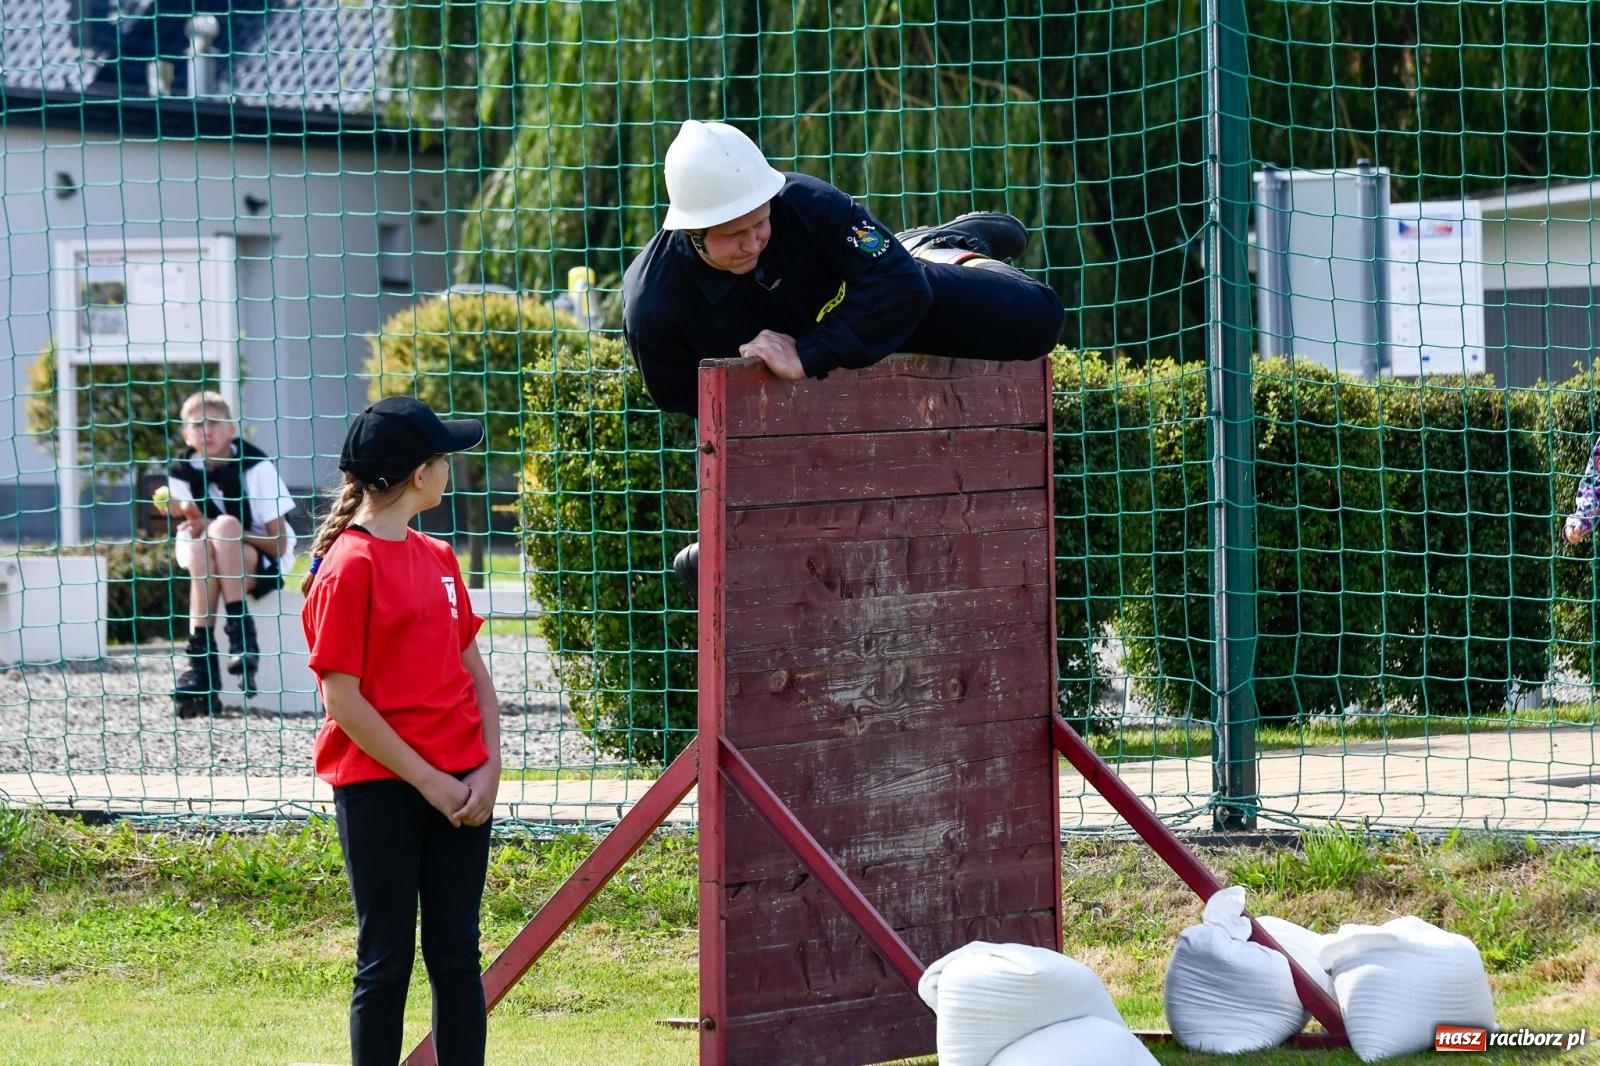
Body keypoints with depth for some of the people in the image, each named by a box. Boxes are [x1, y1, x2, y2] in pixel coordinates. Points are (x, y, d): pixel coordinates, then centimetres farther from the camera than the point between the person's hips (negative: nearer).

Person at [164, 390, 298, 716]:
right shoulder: (182, 472, -3)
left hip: (264, 565, -3)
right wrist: (188, 518, -23)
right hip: (215, 570, 3)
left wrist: (214, 530, -21)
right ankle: (201, 662, -35)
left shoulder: (256, 467, -14)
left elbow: (279, 544, -13)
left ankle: (241, 637, -33)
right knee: (198, 551, -32)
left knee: (224, 524, -32)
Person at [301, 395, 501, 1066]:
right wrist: (427, 780, -13)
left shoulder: (437, 558, 12)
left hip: (459, 788, 7)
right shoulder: (348, 566, -11)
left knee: (457, 954, 8)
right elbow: (342, 698, -13)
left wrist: (488, 767, -1)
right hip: (379, 789, -7)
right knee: (387, 959, -1)